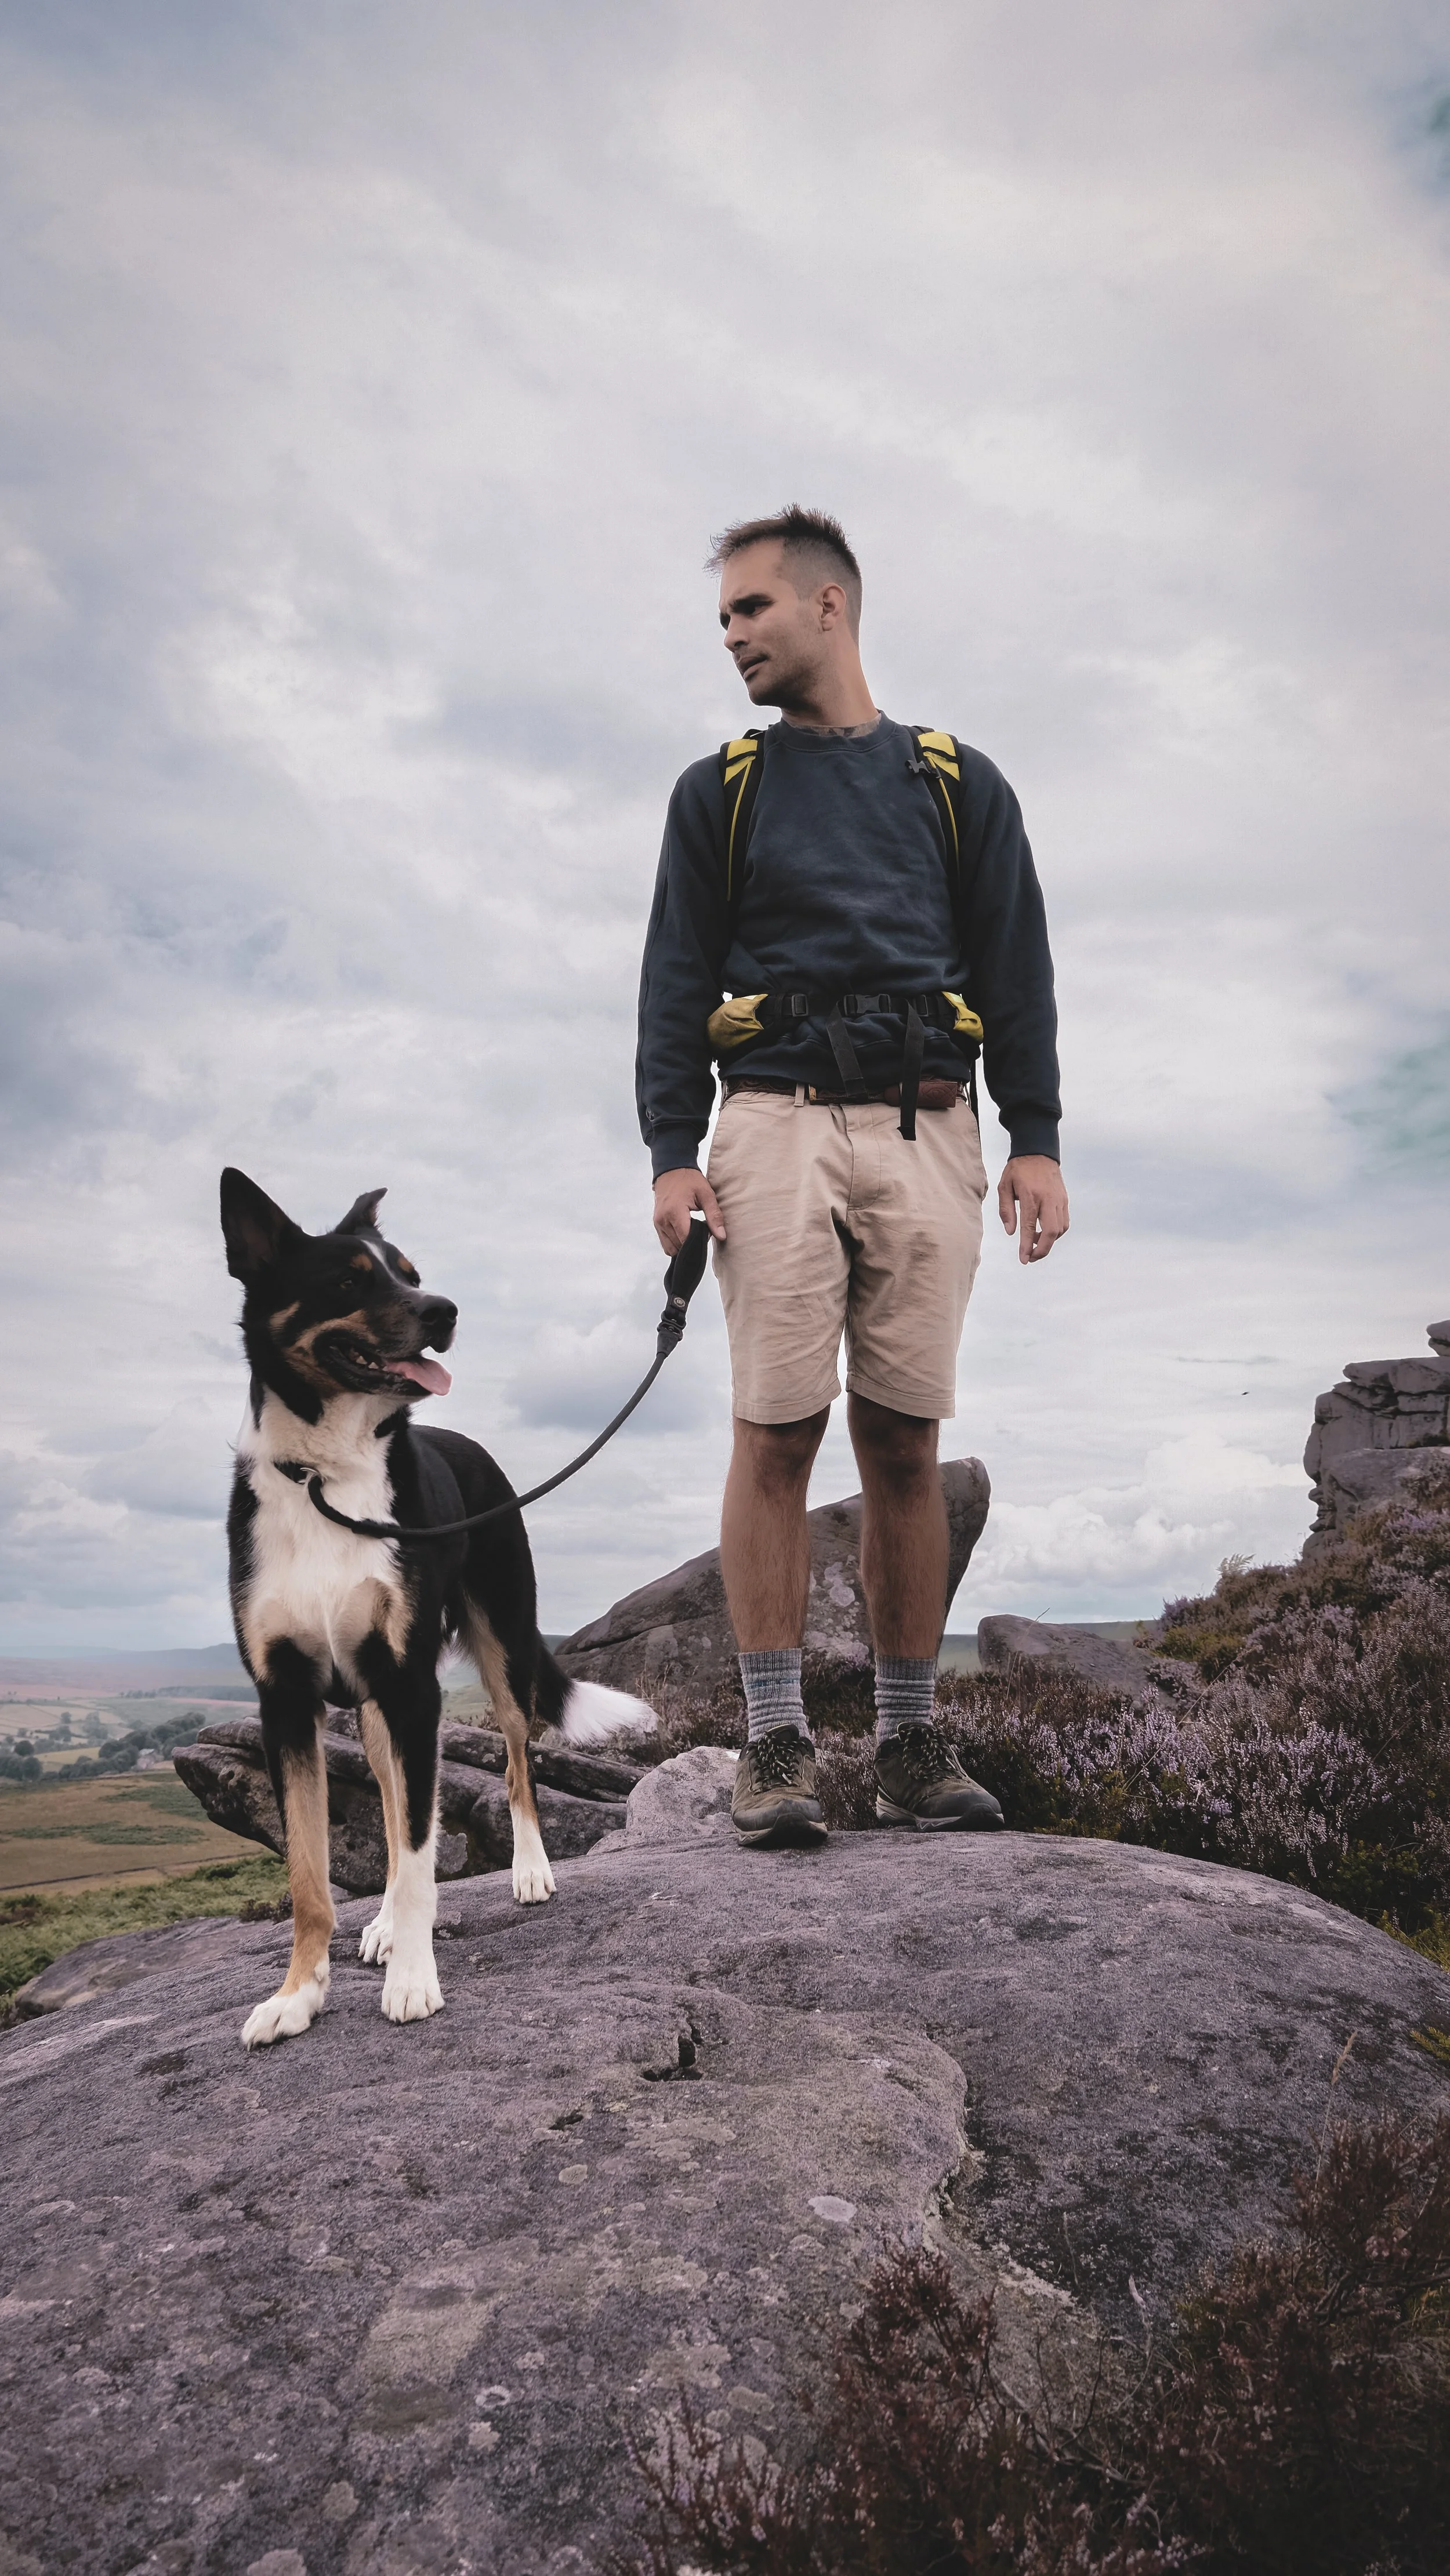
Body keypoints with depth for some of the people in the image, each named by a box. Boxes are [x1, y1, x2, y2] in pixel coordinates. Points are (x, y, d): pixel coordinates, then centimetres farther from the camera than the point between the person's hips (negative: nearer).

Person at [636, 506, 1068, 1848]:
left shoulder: (958, 784, 18)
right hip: (780, 1123, 0)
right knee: (776, 1433, -8)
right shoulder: (720, 790, 17)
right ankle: (778, 1745, -1)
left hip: (924, 1133, 1)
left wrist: (1037, 1141, 1)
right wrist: (672, 1151, -4)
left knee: (906, 1443, 1)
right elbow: (675, 980, 9)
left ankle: (912, 1741, 9)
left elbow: (1018, 971, 12)